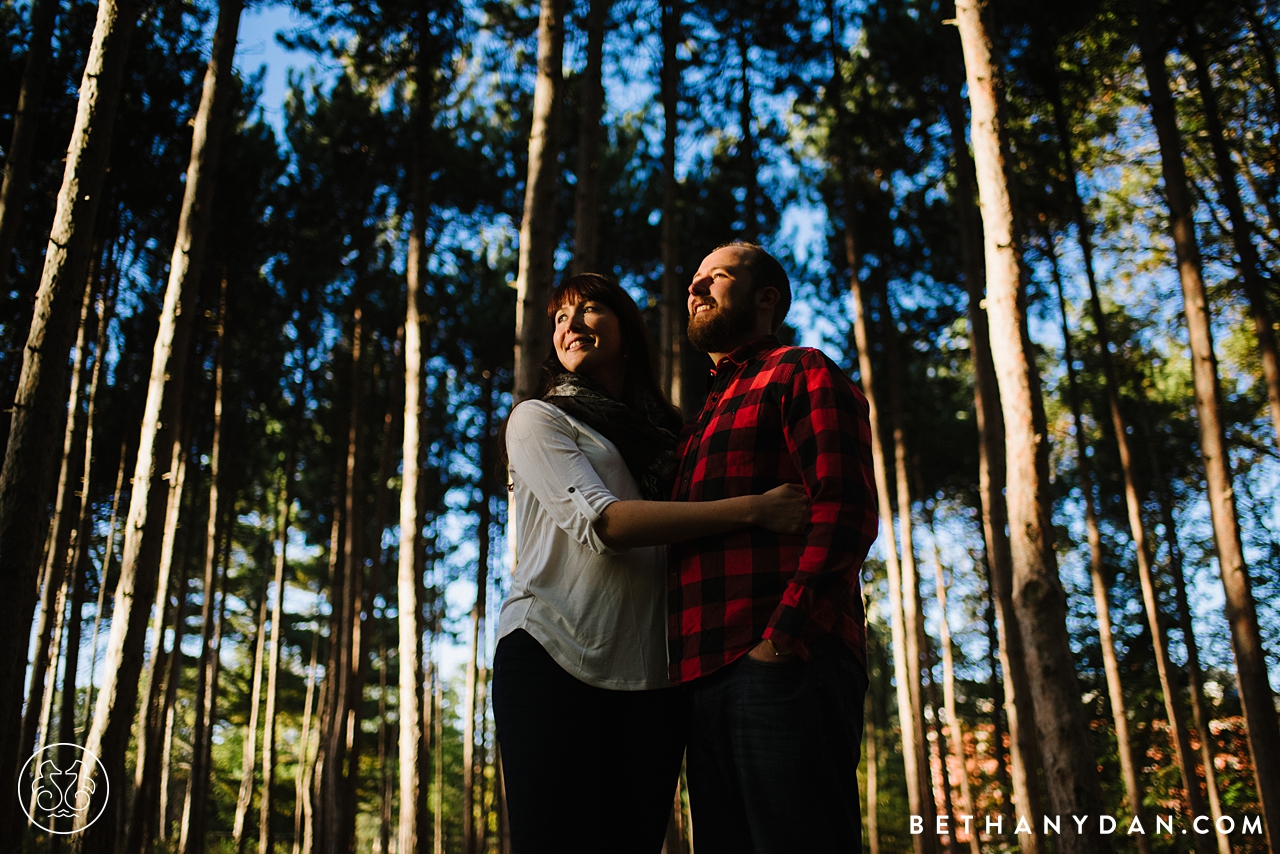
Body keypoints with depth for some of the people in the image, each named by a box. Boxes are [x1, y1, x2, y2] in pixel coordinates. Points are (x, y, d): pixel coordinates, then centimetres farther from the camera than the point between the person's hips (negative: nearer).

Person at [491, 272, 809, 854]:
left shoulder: (666, 436, 21)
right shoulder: (538, 418, 6)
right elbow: (600, 522, -10)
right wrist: (752, 510, -15)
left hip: (649, 677, 4)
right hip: (553, 659, -4)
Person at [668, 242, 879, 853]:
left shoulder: (800, 374, 5)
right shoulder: (705, 421, 31)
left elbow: (845, 510, -10)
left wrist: (781, 637, -20)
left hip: (783, 666, -8)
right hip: (708, 677, 8)